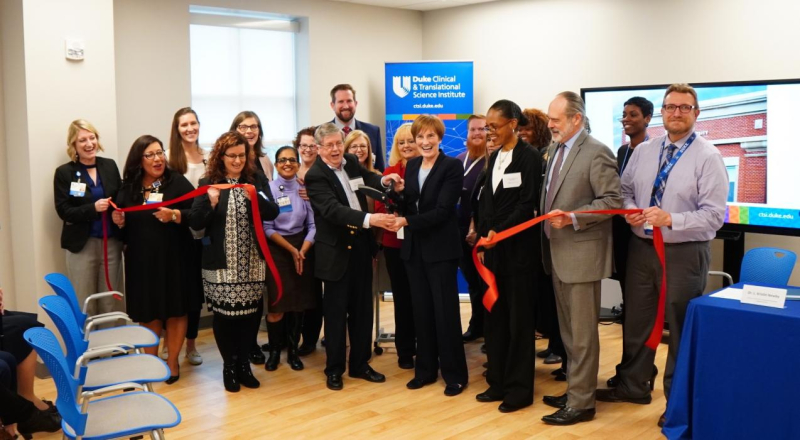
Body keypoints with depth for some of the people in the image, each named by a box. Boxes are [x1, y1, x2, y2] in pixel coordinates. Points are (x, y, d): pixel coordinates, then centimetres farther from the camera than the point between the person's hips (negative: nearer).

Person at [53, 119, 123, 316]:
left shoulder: (110, 165, 7)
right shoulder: (64, 172, -3)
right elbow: (63, 211, -7)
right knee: (84, 305, 2)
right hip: (82, 245, -3)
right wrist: (93, 208, -21)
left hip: (111, 243, 3)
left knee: (111, 303, 9)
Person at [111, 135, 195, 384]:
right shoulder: (128, 188, 6)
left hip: (173, 258, -2)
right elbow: (125, 226, 13)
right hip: (141, 260, 3)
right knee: (147, 312, 9)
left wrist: (175, 215, -22)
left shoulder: (177, 182, -3)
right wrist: (119, 222, -8)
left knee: (175, 310, 5)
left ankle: (172, 362, 19)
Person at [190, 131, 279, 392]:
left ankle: (244, 363, 23)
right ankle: (229, 366, 21)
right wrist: (211, 202, -22)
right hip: (221, 262, -2)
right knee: (224, 314, 4)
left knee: (251, 312, 6)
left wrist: (256, 197, -23)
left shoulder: (257, 180, 4)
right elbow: (196, 223, -5)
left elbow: (272, 213, -5)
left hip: (252, 262, 2)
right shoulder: (208, 183, -1)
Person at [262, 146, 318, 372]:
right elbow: (267, 228, -8)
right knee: (277, 305, -5)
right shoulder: (268, 189, -6)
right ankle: (274, 351, 12)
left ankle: (293, 350, 19)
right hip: (276, 250, -3)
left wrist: (302, 251, -12)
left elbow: (312, 225, 1)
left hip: (303, 249, 3)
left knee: (299, 303, 5)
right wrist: (290, 249, -12)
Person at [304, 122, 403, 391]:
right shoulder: (315, 176, -16)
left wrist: (385, 181, -6)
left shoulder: (352, 162, 5)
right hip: (336, 251, -6)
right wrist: (369, 219, -40)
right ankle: (334, 369, 17)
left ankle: (360, 364, 25)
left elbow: (370, 179, 19)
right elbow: (334, 209, -28)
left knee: (362, 308, 13)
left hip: (361, 245, 7)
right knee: (336, 311, 4)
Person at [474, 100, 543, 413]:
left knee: (519, 319, 1)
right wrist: (483, 240, 6)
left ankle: (519, 389, 10)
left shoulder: (529, 156, -8)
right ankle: (498, 382, 20)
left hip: (518, 248, -7)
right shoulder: (494, 157, 13)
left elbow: (528, 204, -14)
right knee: (494, 316, 9)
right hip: (493, 247, 7)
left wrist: (498, 232, -19)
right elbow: (486, 203, 13)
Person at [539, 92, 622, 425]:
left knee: (582, 333, 0)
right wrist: (547, 220, 7)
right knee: (568, 331, 17)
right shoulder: (555, 149, 13)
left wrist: (573, 218, -24)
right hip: (557, 252, 8)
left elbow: (612, 201, -18)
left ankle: (581, 403, 9)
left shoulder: (597, 153, -13)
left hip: (581, 253, -8)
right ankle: (574, 389, 29)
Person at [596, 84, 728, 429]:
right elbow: (625, 190, 14)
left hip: (684, 254, -5)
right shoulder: (642, 151, 7)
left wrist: (670, 220, -27)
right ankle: (633, 385, 35)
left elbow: (714, 215, -16)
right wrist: (629, 210, -9)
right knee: (636, 320, 16)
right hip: (641, 248, 5)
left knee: (681, 328, 8)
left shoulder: (708, 157, -10)